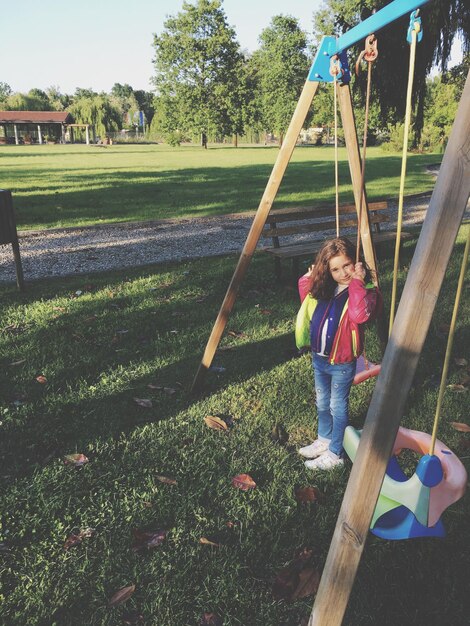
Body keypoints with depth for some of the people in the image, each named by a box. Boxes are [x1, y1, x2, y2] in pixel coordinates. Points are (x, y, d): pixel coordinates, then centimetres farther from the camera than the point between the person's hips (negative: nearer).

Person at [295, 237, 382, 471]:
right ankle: (323, 440, 43)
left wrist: (357, 283, -33)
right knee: (322, 403, 23)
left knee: (338, 407, 8)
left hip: (341, 363, -7)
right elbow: (306, 301, 16)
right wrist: (307, 279, 1)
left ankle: (335, 454, 24)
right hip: (318, 358, 7)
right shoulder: (323, 287, 1)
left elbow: (359, 315, -37)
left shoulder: (365, 290, -18)